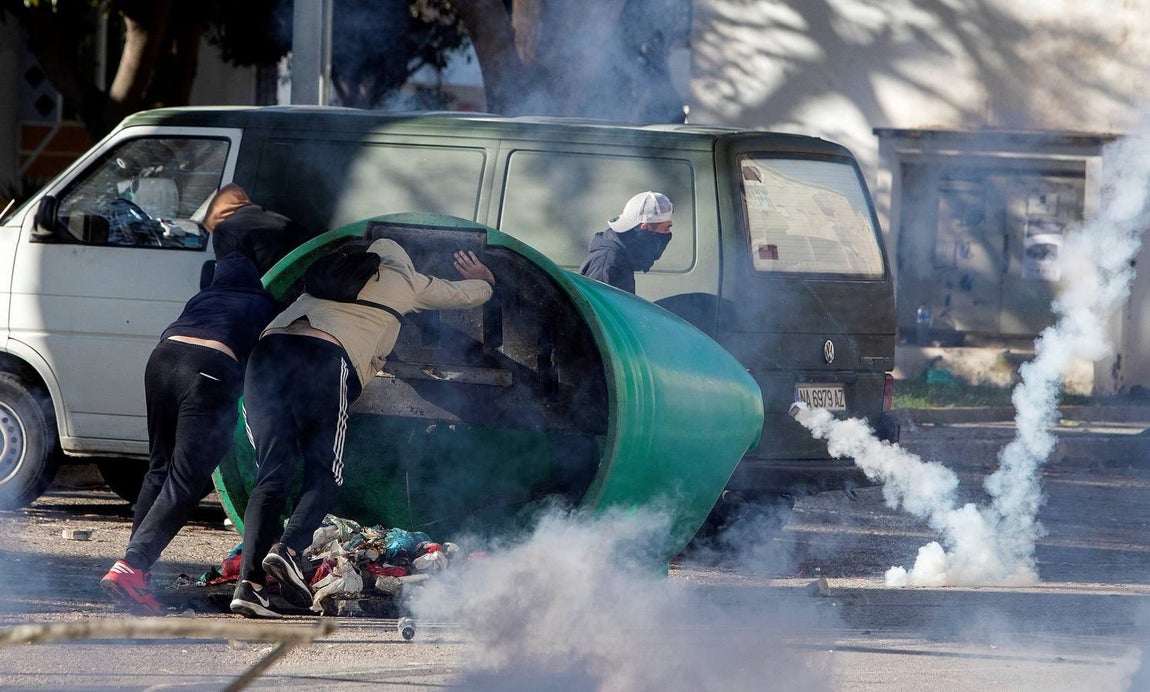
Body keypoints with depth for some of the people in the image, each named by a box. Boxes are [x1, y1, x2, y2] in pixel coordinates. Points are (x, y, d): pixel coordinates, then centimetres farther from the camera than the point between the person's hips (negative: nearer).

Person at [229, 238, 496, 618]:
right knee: (325, 476, 5)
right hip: (324, 357, -4)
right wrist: (483, 279, 64)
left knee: (272, 476, 1)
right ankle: (288, 549, -23)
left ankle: (250, 582, -14)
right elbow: (470, 294, 42)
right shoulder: (404, 281, 25)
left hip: (268, 349, 4)